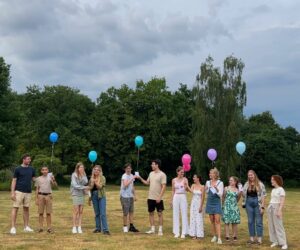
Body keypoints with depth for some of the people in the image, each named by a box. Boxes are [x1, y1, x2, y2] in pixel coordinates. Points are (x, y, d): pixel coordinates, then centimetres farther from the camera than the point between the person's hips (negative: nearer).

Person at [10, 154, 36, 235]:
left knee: (26, 208, 9)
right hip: (19, 191, -5)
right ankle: (13, 227, -3)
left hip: (28, 192, 5)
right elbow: (14, 181, -3)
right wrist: (12, 192, -11)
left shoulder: (31, 169, 11)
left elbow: (34, 179, 17)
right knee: (15, 208, -5)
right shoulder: (18, 169, -2)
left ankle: (26, 226, 16)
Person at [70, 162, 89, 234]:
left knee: (81, 212, 3)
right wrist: (84, 187, -14)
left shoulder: (84, 175, 6)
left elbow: (86, 182, -7)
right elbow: (75, 185, -14)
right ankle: (74, 227, 4)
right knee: (76, 211, -5)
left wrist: (82, 175, -16)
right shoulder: (74, 175, -9)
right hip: (76, 194, -5)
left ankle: (79, 227, 7)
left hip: (82, 194, 5)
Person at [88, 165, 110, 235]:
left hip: (101, 196, -4)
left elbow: (100, 187, -13)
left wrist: (96, 182, -29)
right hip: (94, 196, 4)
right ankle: (98, 228, 17)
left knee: (103, 213, -9)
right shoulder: (92, 178, 8)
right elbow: (90, 187, 1)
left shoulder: (102, 178, -2)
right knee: (97, 213, 9)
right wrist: (92, 181, -14)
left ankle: (105, 229, -11)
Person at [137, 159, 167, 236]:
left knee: (159, 213, 1)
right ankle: (152, 229, 20)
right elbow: (147, 183, 17)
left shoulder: (162, 175, -12)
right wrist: (140, 178, 6)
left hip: (158, 198, -7)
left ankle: (160, 230, 9)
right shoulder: (151, 173, 10)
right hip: (150, 197, 7)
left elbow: (164, 187, -15)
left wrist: (159, 197, -20)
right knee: (151, 213, 11)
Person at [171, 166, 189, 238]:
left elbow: (187, 189, -10)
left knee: (184, 214, 0)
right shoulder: (174, 180, 5)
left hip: (183, 197, -2)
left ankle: (184, 233, 5)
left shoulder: (185, 179, 0)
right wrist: (172, 200, 8)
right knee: (176, 214, 5)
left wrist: (186, 185, -31)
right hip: (176, 197, 2)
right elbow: (173, 191, 10)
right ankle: (176, 232, 13)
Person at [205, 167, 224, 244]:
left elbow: (220, 194, -9)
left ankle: (219, 238, -11)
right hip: (209, 202, 4)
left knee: (217, 220, -9)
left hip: (217, 203, -4)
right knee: (212, 220, 7)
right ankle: (214, 236, 17)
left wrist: (216, 189, -25)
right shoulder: (208, 182, 5)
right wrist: (206, 188, -5)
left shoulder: (220, 183, -7)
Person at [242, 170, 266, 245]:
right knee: (250, 221, 7)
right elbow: (244, 195, 14)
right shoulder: (246, 184, 7)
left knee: (258, 221, 0)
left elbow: (263, 196, -7)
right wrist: (241, 191, -8)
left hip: (257, 203, -4)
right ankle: (252, 238, 14)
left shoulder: (260, 184, -5)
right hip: (249, 203, 4)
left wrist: (262, 207, -12)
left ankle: (259, 239, 7)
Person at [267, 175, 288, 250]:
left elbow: (282, 202, -14)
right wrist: (269, 207, 10)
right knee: (271, 225, 7)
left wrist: (280, 210, -21)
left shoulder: (281, 190, -9)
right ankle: (275, 241, 14)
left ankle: (283, 243, -1)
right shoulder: (273, 190, 13)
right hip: (270, 207, 8)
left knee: (278, 226, -6)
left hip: (276, 207, -8)